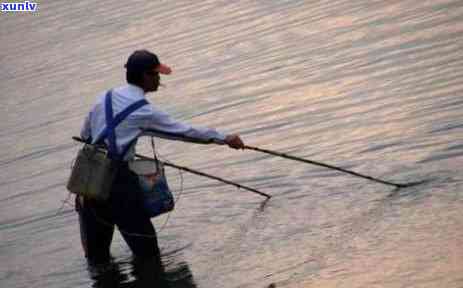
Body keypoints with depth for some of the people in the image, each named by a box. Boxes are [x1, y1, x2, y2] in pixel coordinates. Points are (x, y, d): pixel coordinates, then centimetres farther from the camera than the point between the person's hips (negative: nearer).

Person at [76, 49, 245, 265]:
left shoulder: (105, 97, 10)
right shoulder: (144, 112, -6)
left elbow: (85, 134, 20)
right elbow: (185, 132, -1)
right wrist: (224, 139, 8)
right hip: (117, 180, -7)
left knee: (97, 258, 15)